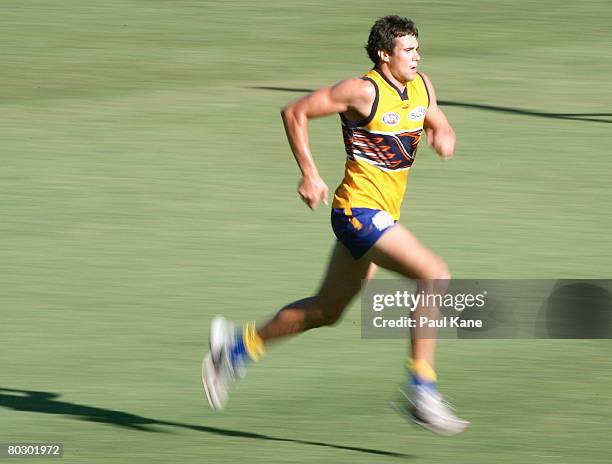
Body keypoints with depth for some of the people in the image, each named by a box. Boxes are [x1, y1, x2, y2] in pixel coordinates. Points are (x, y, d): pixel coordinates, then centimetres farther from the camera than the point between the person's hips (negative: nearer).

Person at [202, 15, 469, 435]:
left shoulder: (422, 86, 7)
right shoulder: (364, 91, -15)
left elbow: (440, 126, 22)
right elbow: (295, 113, -10)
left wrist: (444, 137, -4)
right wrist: (309, 174, -14)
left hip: (382, 215, 9)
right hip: (359, 208, -9)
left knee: (326, 311, 18)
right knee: (435, 275, -22)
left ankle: (238, 347, 35)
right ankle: (421, 392, -20)